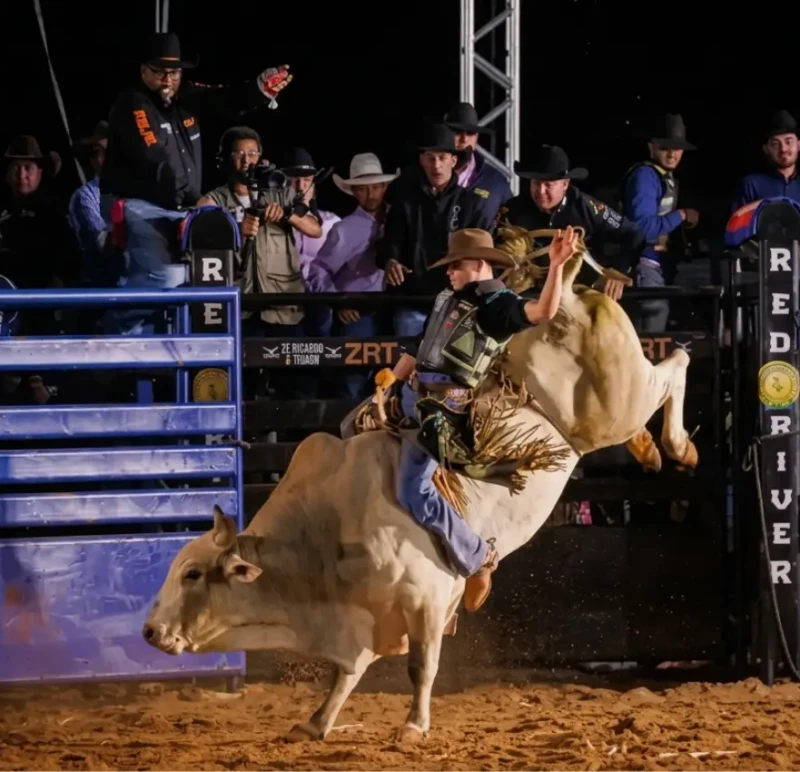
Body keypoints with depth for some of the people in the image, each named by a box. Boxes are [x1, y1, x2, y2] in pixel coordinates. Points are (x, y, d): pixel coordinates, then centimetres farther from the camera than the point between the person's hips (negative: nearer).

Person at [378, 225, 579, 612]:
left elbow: (543, 311, -28)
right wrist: (389, 384, 22)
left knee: (415, 493, -18)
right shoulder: (447, 299, 15)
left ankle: (477, 556, -4)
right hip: (413, 394, 9)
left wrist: (556, 266, -40)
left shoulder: (498, 304, -9)